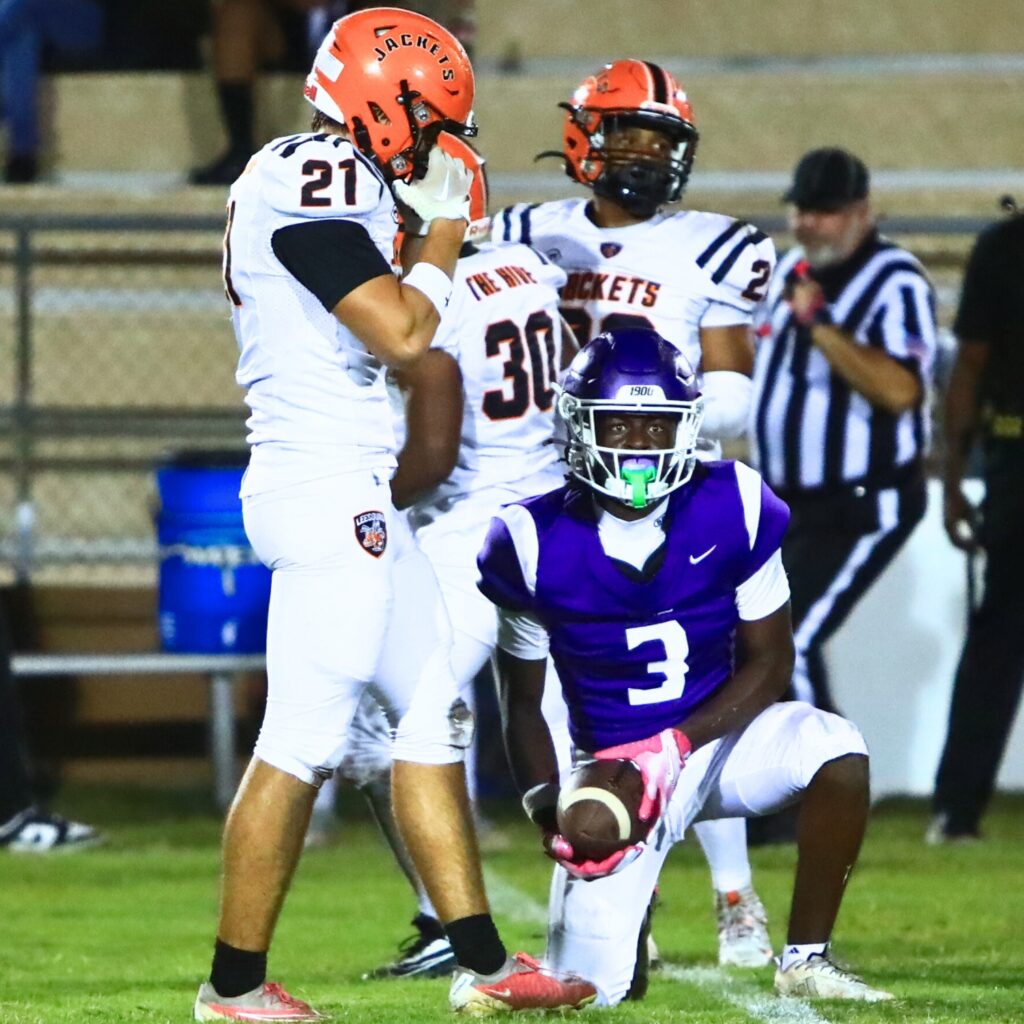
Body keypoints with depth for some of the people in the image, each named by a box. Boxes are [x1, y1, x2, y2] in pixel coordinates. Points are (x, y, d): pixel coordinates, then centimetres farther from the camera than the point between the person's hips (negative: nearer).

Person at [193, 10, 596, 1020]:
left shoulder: (327, 182, 16)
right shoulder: (313, 181, -15)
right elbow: (402, 334, -18)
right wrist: (443, 232, -3)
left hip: (356, 495, 11)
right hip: (328, 490, -11)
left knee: (433, 714, 12)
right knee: (301, 742, -6)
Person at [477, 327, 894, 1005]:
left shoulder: (731, 510, -12)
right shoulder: (538, 545, -12)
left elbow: (769, 662, -6)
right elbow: (523, 703, -1)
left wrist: (675, 748, -20)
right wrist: (549, 810, -17)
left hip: (715, 738, 1)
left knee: (835, 750, -33)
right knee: (586, 990, -11)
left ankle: (806, 960, -15)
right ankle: (625, 902, 27)